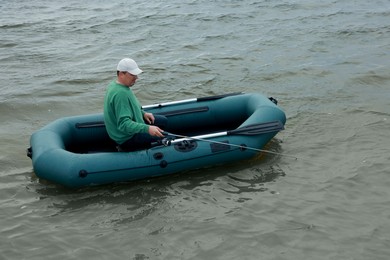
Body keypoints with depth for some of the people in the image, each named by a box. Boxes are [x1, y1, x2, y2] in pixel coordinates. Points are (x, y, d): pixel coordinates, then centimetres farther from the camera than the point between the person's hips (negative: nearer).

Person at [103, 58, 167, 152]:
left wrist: (143, 113, 9)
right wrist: (147, 129, -42)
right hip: (126, 138, -11)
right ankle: (127, 149, 0)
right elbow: (124, 124, -35)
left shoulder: (115, 84, 3)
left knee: (163, 121, 16)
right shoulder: (121, 93, -29)